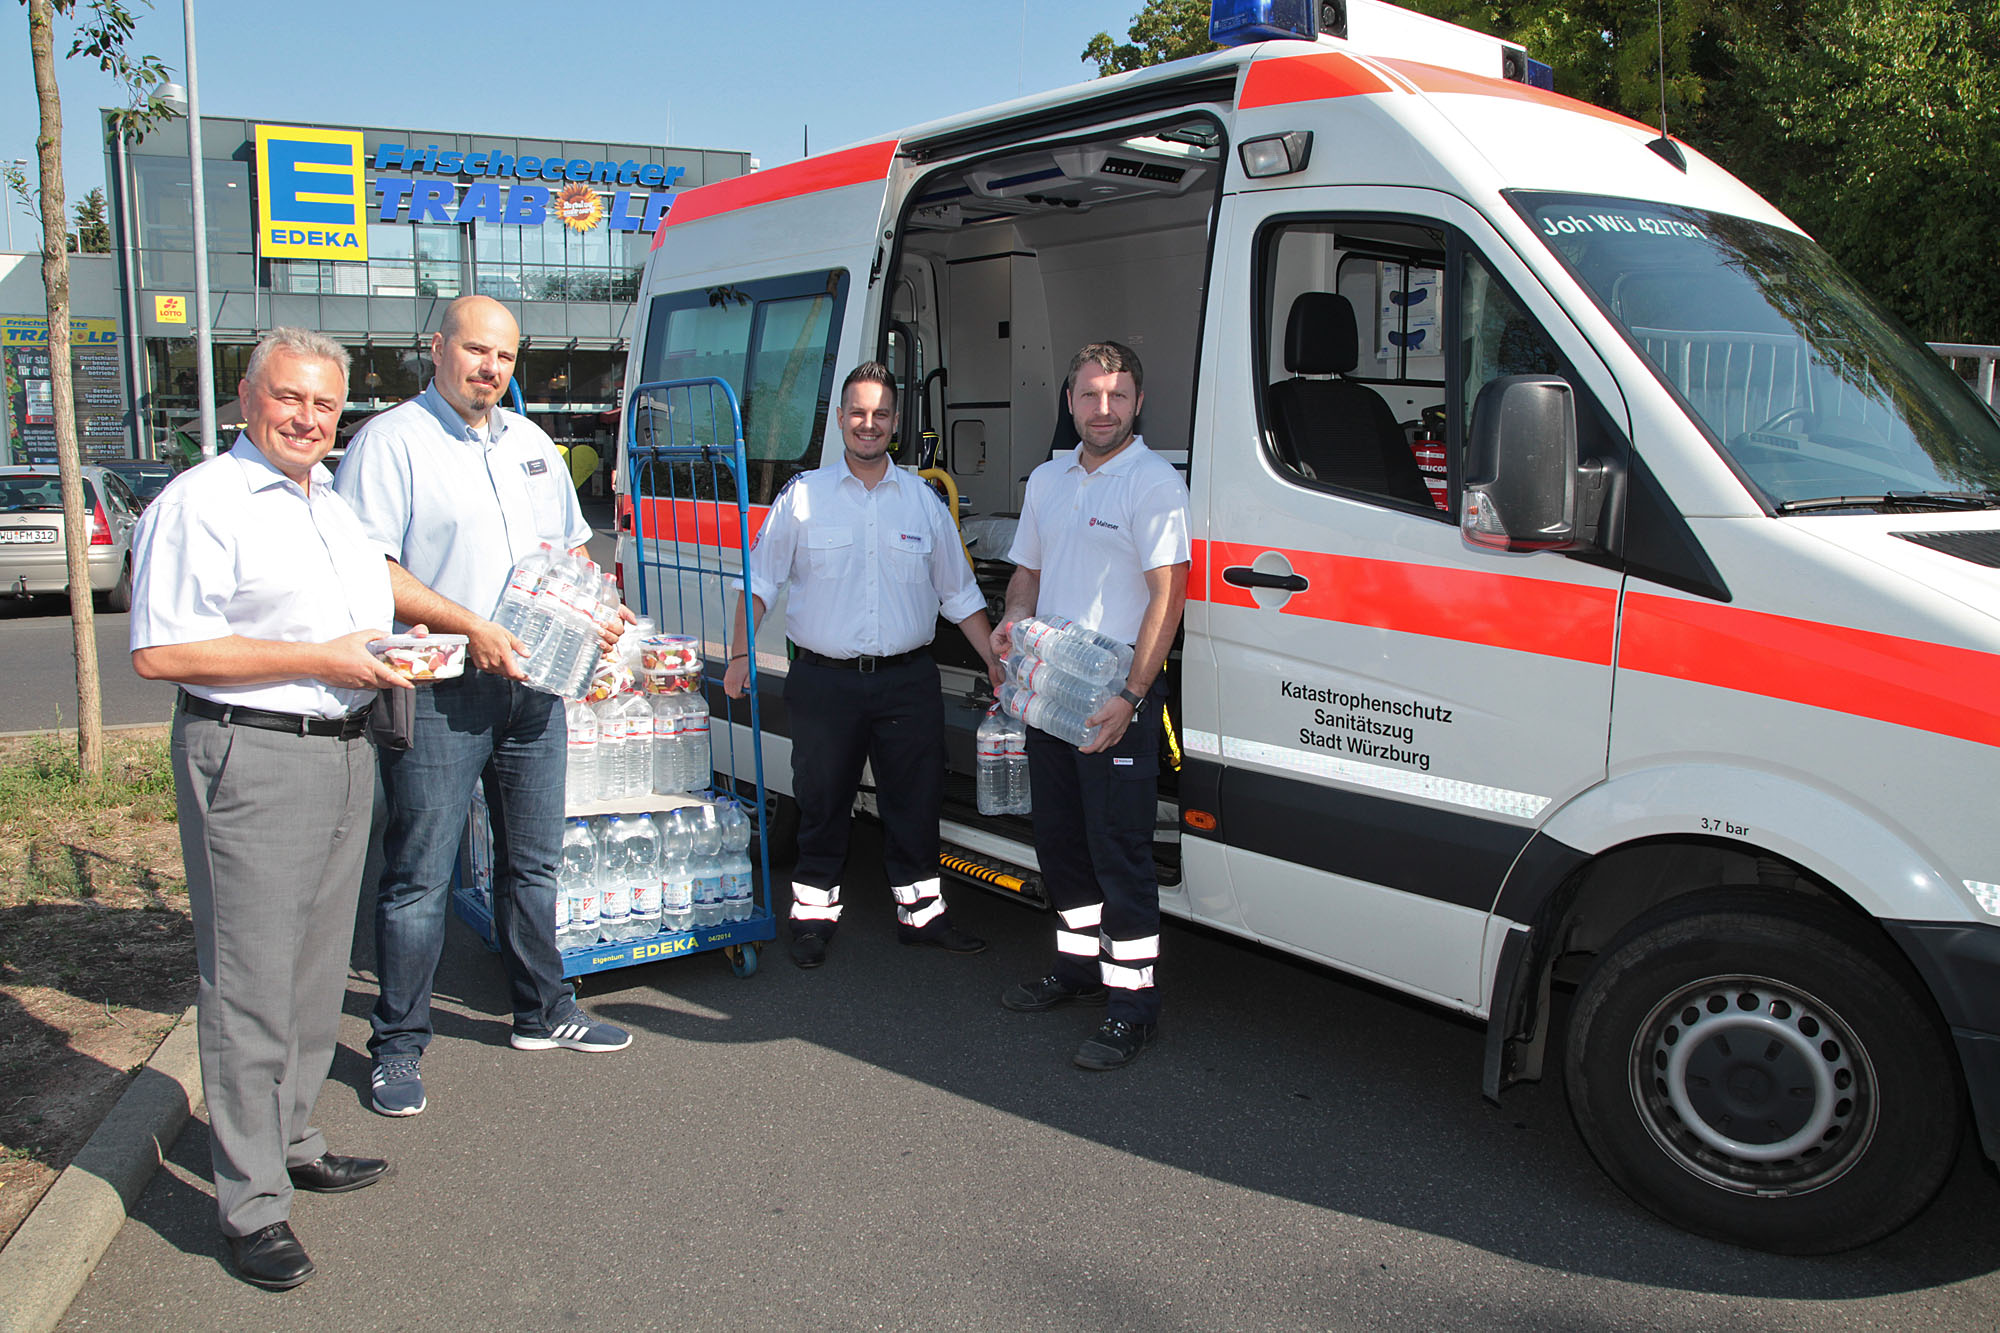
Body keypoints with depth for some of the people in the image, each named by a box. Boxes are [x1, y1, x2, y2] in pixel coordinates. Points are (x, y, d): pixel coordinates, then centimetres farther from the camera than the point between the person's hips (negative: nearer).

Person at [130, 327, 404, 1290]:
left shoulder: (336, 502, 17)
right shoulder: (200, 503, -10)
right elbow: (160, 653, -17)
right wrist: (318, 659, -19)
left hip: (345, 751, 8)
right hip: (250, 759, -8)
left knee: (318, 969, 16)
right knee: (250, 983, -2)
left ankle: (291, 1143, 32)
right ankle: (252, 1202, 8)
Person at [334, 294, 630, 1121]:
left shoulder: (531, 443, 15)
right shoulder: (391, 440, -6)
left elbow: (575, 544, 24)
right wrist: (469, 626, -21)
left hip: (531, 682, 7)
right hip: (437, 689, -6)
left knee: (533, 861, 16)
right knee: (419, 876, 0)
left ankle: (543, 1013, 31)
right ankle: (398, 1046, 14)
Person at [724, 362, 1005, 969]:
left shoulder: (923, 500, 8)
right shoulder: (803, 495, 2)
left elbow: (959, 594, 13)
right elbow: (760, 580, 5)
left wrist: (995, 662, 8)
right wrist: (741, 654, -4)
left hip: (908, 678, 2)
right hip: (825, 679, -2)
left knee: (916, 800, 7)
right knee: (822, 803, 6)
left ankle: (920, 911, 22)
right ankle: (814, 915, 22)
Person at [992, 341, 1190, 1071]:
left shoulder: (1154, 482, -10)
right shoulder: (1046, 480, 13)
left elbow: (1166, 594, -16)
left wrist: (1130, 695, -22)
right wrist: (1014, 619, 0)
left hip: (1118, 692, -7)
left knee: (1120, 847, -4)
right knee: (1059, 837, 17)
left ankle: (1130, 998, 4)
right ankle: (1079, 961, 34)